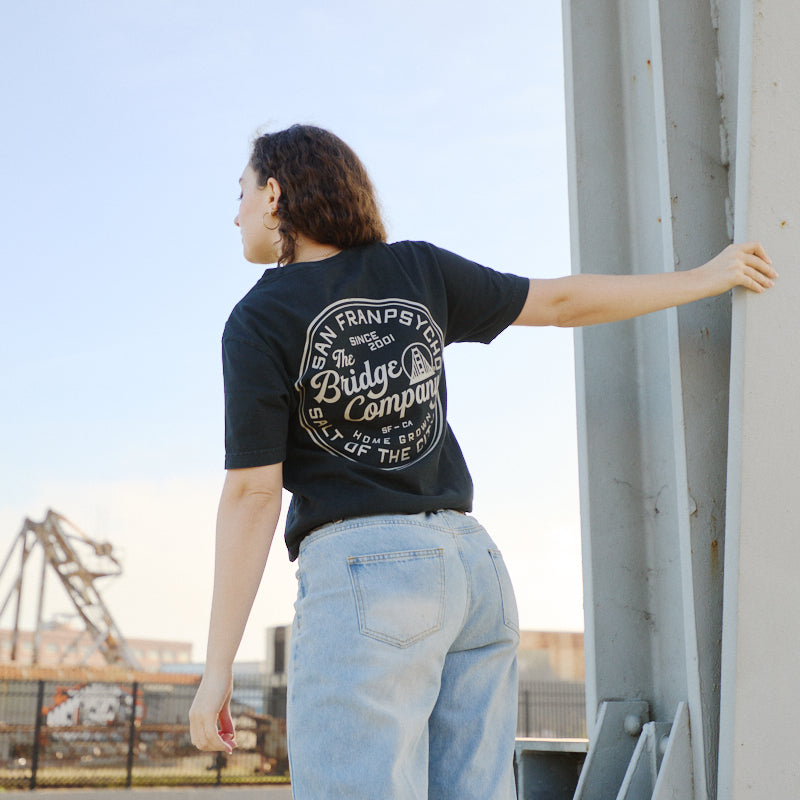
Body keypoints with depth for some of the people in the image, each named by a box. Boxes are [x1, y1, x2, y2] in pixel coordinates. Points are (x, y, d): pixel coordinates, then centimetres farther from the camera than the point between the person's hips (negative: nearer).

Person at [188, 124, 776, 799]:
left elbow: (253, 492, -8)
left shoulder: (259, 322, -5)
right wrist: (707, 277, 27)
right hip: (475, 565, 6)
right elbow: (561, 300, 14)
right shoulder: (419, 270, 10)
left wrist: (218, 668, -4)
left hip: (361, 570, -6)